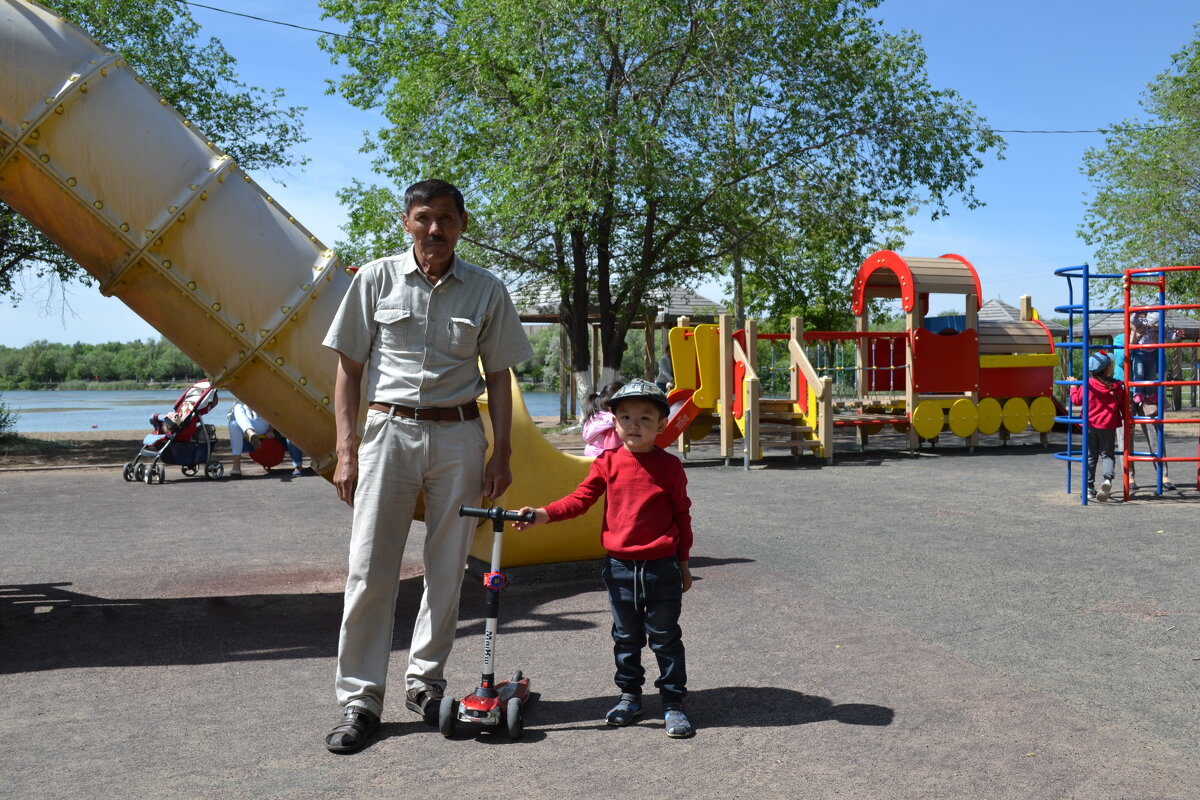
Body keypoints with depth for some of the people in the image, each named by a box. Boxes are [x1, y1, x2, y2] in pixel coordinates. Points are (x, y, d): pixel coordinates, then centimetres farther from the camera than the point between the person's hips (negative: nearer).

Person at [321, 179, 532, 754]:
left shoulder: (486, 290, 4)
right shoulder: (376, 279, 3)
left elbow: (498, 377, 8)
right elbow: (349, 367, 4)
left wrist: (501, 454, 2)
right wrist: (345, 451, -3)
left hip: (458, 437, 1)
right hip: (388, 430, -1)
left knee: (447, 570, 7)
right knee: (369, 571, -3)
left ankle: (425, 680, 24)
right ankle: (360, 700, 7)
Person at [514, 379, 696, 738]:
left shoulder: (669, 466, -3)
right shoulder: (608, 462, 1)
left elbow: (681, 514, 3)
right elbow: (580, 498, -1)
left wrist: (683, 563, 6)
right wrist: (543, 514, -17)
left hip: (661, 567, -2)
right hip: (620, 566, 2)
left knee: (665, 637, 6)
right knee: (625, 637, 15)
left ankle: (673, 702, 16)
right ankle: (629, 695, 30)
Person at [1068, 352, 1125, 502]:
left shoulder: (1088, 384, -9)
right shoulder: (1117, 386, -2)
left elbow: (1077, 400, -1)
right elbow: (1123, 407, 5)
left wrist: (1073, 386, 15)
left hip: (1090, 425, 0)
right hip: (1109, 426, 0)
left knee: (1091, 456, 10)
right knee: (1108, 455, 7)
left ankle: (1090, 488, 12)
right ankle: (1107, 479, -21)